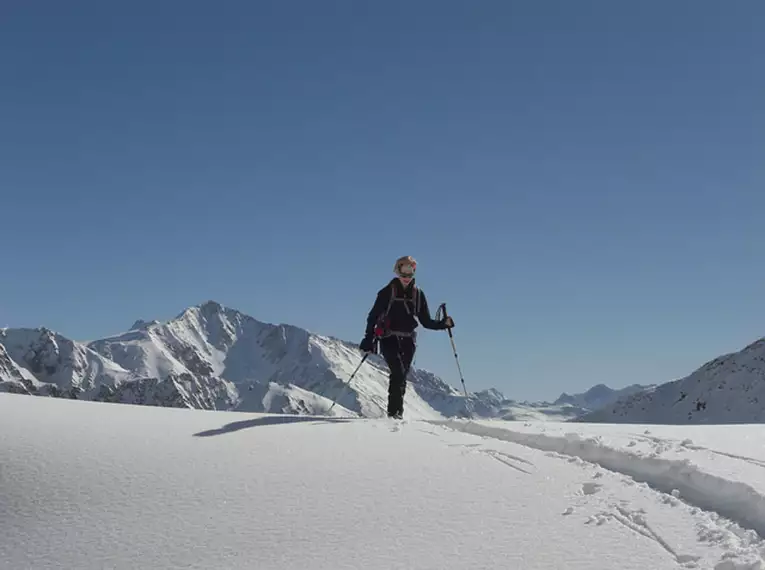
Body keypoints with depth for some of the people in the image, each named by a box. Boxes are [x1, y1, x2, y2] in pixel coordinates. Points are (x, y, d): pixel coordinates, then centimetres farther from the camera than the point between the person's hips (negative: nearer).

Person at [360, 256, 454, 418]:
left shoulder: (418, 294, 8)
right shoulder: (387, 292, -2)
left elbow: (426, 321, 10)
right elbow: (373, 316, -1)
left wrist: (443, 324, -7)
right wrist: (369, 340, -9)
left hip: (408, 341, 3)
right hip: (389, 339, -3)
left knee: (402, 375, 3)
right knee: (399, 372, -20)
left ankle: (397, 411, 10)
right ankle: (394, 410, -18)